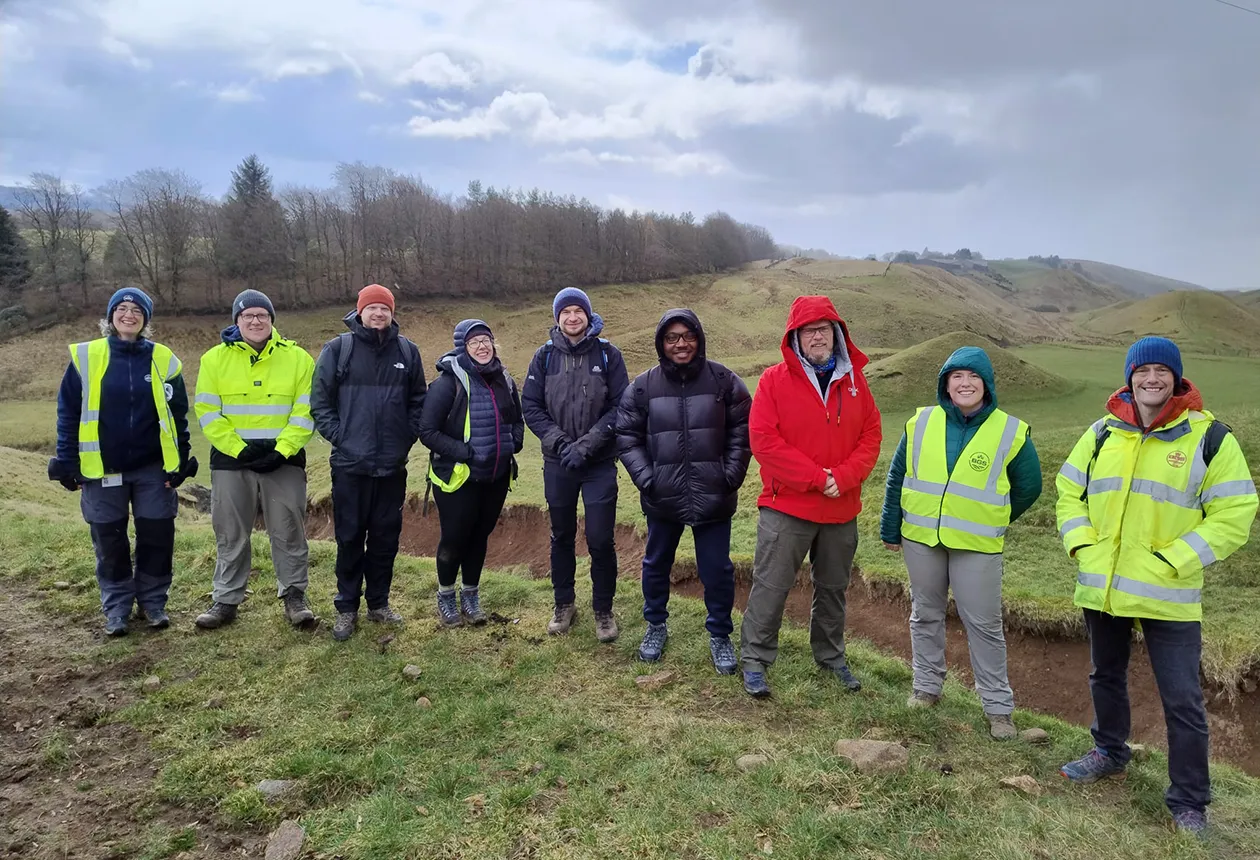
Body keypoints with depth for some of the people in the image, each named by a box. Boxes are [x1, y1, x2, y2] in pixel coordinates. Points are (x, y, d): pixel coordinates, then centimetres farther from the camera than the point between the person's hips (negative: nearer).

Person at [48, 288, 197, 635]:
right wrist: (67, 461, -2)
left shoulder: (163, 359, 1)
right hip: (102, 468, 0)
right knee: (110, 541, 7)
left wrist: (180, 460, 0)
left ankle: (153, 601, 20)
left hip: (153, 468, 1)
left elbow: (178, 415, 5)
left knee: (156, 536, 4)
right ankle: (116, 607, 21)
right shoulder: (85, 357, -1)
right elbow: (68, 412, 2)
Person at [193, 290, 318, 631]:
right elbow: (207, 412, -2)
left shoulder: (298, 358, 1)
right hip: (231, 460, 1)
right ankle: (226, 600, 22)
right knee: (230, 534, 10)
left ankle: (294, 596, 17)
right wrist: (238, 449, -13)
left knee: (289, 532, 4)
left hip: (284, 460, -1)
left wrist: (282, 450, -14)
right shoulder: (215, 358, 3)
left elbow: (305, 411, -4)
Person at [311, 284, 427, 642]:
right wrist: (338, 435, -8)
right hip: (350, 464, -2)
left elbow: (418, 399, 11)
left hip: (393, 465, 2)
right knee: (350, 537, 5)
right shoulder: (338, 349, -2)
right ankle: (346, 608, 18)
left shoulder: (406, 351, 5)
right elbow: (320, 400, 0)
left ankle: (379, 602, 25)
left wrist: (408, 436, 2)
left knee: (386, 536, 10)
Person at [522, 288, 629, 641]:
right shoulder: (545, 356, 2)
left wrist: (586, 445, -15)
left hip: (600, 464, -2)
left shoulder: (608, 354, -3)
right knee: (561, 537, 13)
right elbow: (531, 407, 0)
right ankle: (564, 604, 31)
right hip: (558, 463, 2)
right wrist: (560, 443, -12)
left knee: (600, 540, -3)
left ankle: (603, 610, 16)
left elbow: (619, 407, -7)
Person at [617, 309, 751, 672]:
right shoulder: (644, 385, -2)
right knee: (656, 565, 17)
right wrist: (645, 478, -7)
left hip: (713, 497, -1)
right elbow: (627, 436, 2)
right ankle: (656, 626, 39)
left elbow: (741, 431, 2)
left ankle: (720, 635, 27)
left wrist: (731, 475, -5)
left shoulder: (724, 381, -3)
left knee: (717, 570, 7)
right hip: (662, 498, 1)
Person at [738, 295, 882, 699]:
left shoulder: (853, 381, 4)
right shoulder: (774, 380, -8)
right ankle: (755, 660, 17)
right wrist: (816, 477, -17)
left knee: (833, 588, 19)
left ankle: (831, 655, 37)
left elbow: (871, 435, 2)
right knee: (770, 586, 1)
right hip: (786, 507, -4)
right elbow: (763, 439, -15)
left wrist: (843, 477, -15)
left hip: (842, 510, 4)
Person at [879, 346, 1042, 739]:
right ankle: (927, 686, 30)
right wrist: (890, 528, 7)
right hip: (921, 538, 3)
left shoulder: (1011, 431, -5)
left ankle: (998, 706, 17)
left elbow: (1028, 486, 8)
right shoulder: (921, 422, 0)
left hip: (977, 545, -2)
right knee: (925, 615, 14)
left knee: (984, 624, 3)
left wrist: (991, 519, 12)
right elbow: (896, 478, 7)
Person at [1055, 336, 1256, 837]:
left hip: (1168, 597, -4)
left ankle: (1189, 804, 17)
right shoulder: (1103, 433, 4)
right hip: (1102, 587, 4)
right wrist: (1082, 545, -3)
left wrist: (1172, 561, -17)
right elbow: (1069, 491, 12)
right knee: (1106, 677, 21)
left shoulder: (1209, 438, -8)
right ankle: (1110, 753, 44)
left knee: (1182, 701, 0)